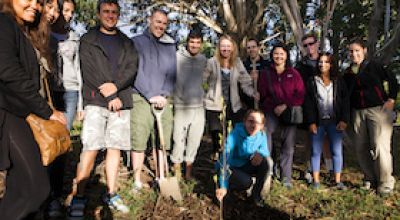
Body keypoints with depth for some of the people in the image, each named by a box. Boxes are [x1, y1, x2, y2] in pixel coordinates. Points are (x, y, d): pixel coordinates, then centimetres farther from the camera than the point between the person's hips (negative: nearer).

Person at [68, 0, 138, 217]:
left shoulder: (127, 42, 18)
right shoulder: (88, 40, 9)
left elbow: (132, 68, 4)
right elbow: (89, 72, -3)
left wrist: (115, 86, -12)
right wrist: (109, 96, -10)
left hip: (121, 102, 3)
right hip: (96, 101, -3)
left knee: (115, 147, 4)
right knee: (90, 149, -11)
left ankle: (111, 194, 13)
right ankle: (79, 197, -2)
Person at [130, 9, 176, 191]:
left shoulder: (170, 46, 13)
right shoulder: (137, 42, 1)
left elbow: (172, 73, 9)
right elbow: (136, 73, -8)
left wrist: (164, 95, -6)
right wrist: (151, 96, -13)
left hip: (163, 100, 3)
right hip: (141, 99, -3)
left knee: (161, 142, 6)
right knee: (139, 142, -2)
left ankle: (161, 178, 18)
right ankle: (137, 181, 10)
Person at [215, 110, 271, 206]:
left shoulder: (261, 135, -12)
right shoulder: (235, 134, -27)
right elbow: (225, 159, -34)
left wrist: (259, 153, -32)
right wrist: (223, 186, -42)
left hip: (245, 166, 5)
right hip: (231, 167, -5)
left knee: (264, 162, -22)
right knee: (246, 182, -31)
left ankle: (256, 194, -3)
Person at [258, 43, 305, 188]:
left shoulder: (294, 74, 7)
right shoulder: (266, 74, 10)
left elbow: (300, 95, 0)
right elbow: (263, 95, 9)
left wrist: (286, 106, -11)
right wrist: (274, 107, -5)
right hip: (271, 114, 0)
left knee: (288, 147, -1)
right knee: (267, 146, -10)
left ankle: (286, 179, 7)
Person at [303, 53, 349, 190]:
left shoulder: (339, 82, 8)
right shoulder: (312, 82, 6)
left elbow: (345, 102, 4)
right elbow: (308, 103, 1)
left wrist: (344, 120, -6)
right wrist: (311, 122, -7)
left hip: (335, 122, 0)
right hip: (318, 122, 0)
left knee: (337, 151, 1)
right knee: (316, 151, 2)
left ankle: (338, 181, 10)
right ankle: (316, 181, 9)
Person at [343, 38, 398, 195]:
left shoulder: (374, 66, -3)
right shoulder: (348, 73, 11)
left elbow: (392, 80, 1)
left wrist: (391, 99, -6)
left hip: (378, 110, -5)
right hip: (357, 112, 5)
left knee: (380, 146, -10)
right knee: (361, 147, 6)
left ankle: (386, 183, 3)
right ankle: (370, 179, 21)